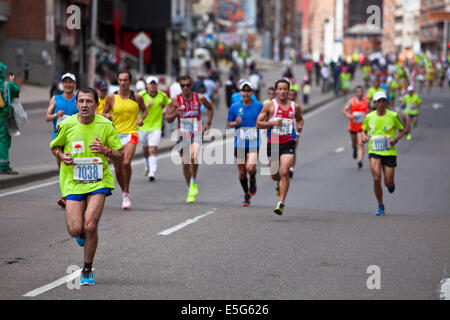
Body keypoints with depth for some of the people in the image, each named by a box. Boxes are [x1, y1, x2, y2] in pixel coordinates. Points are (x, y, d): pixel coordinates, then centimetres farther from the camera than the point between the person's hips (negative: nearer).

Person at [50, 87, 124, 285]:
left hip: (99, 181, -1)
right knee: (75, 230, -9)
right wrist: (61, 156, -7)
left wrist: (105, 150, -17)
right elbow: (54, 147, 15)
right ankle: (83, 232, 32)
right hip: (72, 182, 1)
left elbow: (120, 155, 4)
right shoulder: (66, 125, -3)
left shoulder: (106, 125, -3)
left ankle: (87, 270, 5)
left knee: (90, 226, -15)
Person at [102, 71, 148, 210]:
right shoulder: (111, 97, 1)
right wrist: (106, 116, -13)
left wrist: (141, 118, -2)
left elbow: (144, 110, 18)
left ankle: (126, 194, -11)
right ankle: (125, 193, 27)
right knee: (118, 168, 5)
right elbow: (104, 113, 10)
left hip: (131, 134, -2)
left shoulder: (136, 97, 1)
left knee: (126, 163, -23)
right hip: (115, 134, 2)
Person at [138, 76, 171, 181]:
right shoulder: (141, 95, -6)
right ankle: (148, 167, 43)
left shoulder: (162, 95, 1)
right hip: (143, 126, 1)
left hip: (156, 126, -1)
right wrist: (146, 105, -24)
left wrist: (165, 109, 5)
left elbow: (168, 103, 23)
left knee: (153, 150, -14)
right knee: (145, 150, 16)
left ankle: (152, 172, -17)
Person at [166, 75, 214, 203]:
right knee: (185, 163, 6)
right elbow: (168, 119, 0)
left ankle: (194, 182, -4)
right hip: (183, 135, 2)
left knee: (193, 157, -26)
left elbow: (210, 108, 17)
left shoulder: (200, 98, -3)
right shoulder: (176, 100, -3)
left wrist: (208, 123, 8)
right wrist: (175, 114, -20)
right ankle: (190, 190, 24)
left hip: (197, 134, -2)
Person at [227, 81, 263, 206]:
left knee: (250, 168, -21)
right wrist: (235, 123, -11)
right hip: (239, 144, 2)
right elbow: (228, 122, 10)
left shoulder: (259, 106, -1)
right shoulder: (235, 107, 2)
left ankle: (253, 181, 14)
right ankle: (246, 195, 27)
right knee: (242, 171, 6)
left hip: (254, 143, -2)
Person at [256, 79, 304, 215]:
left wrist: (300, 126, 5)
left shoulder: (295, 107, 8)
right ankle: (280, 183, 50)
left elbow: (300, 119, 28)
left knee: (284, 172, -17)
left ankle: (281, 203, -14)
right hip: (273, 143, 1)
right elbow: (258, 124, -2)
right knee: (274, 174, 12)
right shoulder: (269, 105, 0)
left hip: (288, 144, -1)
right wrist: (272, 123, -17)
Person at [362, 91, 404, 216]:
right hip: (374, 152, 1)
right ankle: (380, 206, 3)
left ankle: (391, 184, 41)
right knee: (376, 179, -16)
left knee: (388, 183, -1)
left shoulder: (393, 115, -5)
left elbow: (401, 130, 7)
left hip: (389, 153, -1)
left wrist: (395, 139, -13)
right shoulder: (369, 117, 1)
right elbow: (364, 130, 18)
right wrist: (364, 136, -5)